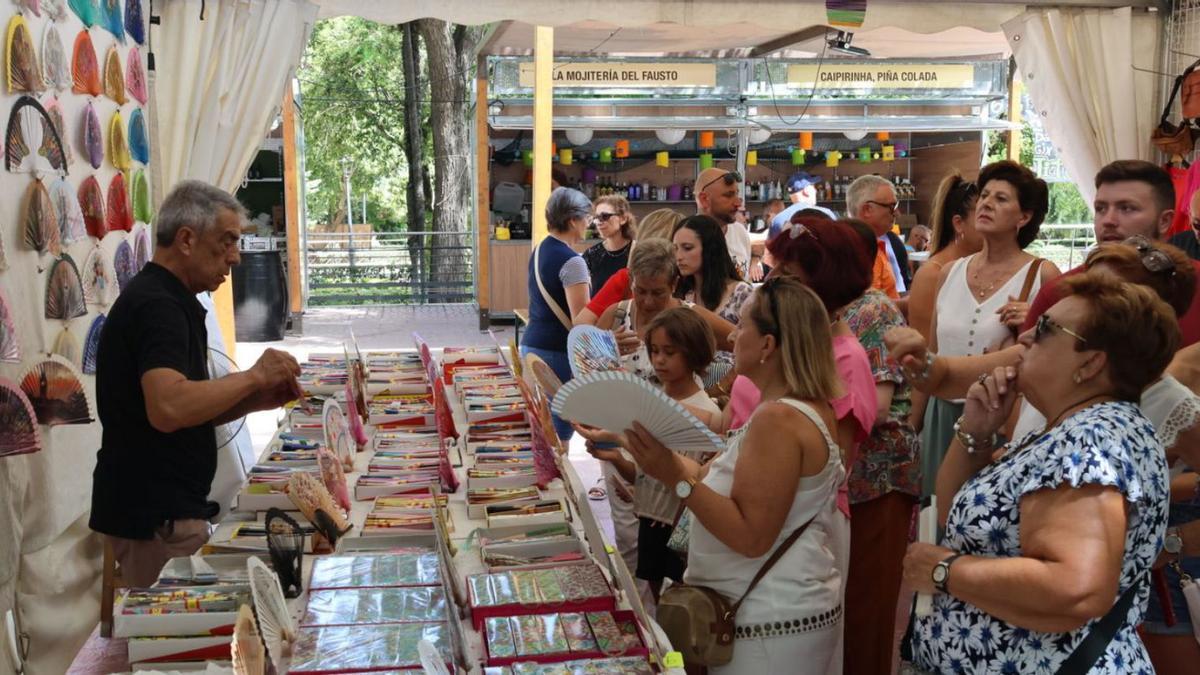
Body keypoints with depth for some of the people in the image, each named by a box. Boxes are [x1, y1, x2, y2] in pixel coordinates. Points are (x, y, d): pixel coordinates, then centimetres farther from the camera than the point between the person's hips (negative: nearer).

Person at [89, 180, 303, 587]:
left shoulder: (167, 302, 16)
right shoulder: (156, 305, -17)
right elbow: (168, 409, -33)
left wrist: (257, 399, 5)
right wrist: (254, 376, -20)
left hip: (164, 507, 10)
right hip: (156, 516, -10)